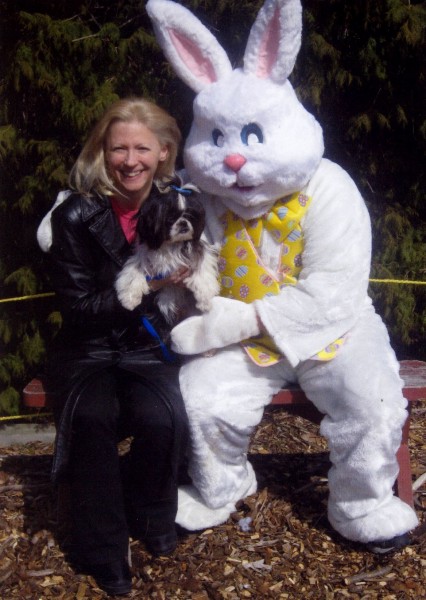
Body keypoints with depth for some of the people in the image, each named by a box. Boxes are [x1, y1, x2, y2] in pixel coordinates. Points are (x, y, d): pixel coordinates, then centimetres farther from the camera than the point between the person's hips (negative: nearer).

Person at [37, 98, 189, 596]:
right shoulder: (75, 215, -10)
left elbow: (191, 282, 14)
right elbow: (79, 307, -11)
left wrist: (184, 280, -9)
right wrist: (147, 286, -21)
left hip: (147, 348, 2)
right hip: (86, 350, -1)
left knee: (164, 418, -27)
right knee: (93, 417, -31)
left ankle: (149, 519, 4)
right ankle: (101, 550, -9)